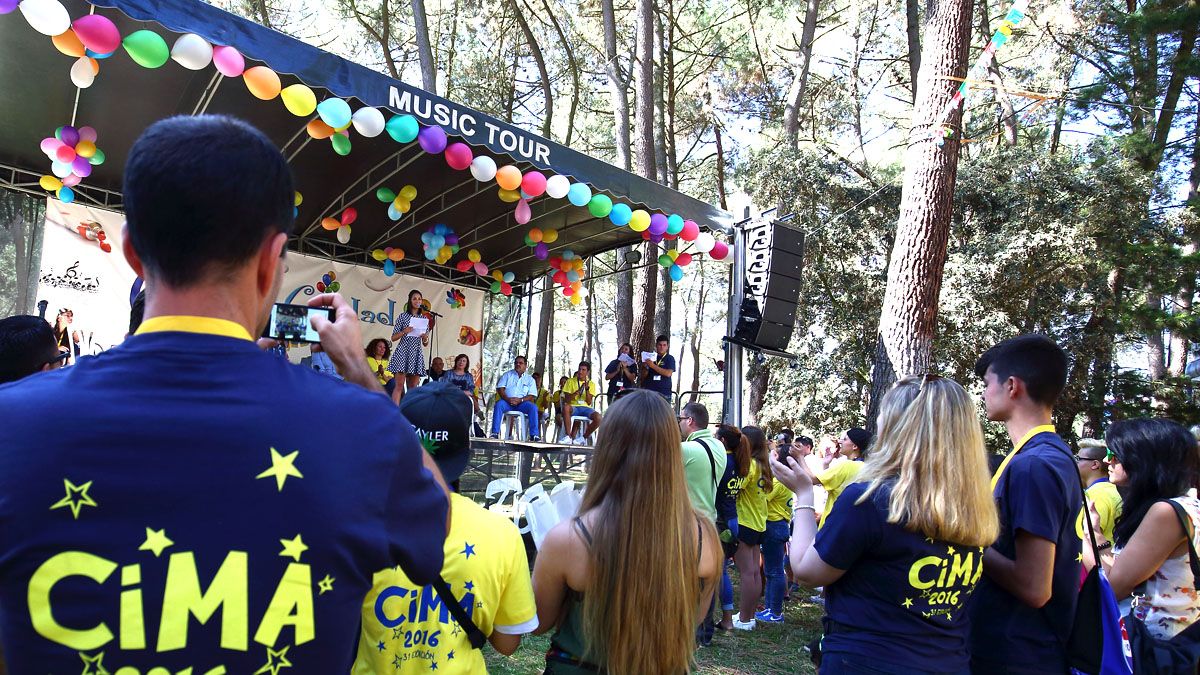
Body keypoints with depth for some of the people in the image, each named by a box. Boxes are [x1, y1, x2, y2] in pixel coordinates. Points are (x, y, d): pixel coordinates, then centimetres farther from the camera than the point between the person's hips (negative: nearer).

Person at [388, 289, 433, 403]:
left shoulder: (425, 319, 12)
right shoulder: (403, 316, 3)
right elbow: (393, 338, 3)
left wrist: (425, 338, -7)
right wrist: (404, 331, -14)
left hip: (417, 354, 4)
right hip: (403, 352, -4)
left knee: (413, 387, 2)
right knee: (399, 384, -11)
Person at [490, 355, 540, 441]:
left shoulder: (530, 379, 15)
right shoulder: (507, 375, 17)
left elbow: (532, 396, 4)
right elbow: (500, 388, 5)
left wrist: (520, 400, -15)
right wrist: (507, 399, -14)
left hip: (522, 403, 0)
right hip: (507, 402, 0)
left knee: (533, 407, -30)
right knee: (499, 404, -33)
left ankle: (534, 435, -30)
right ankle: (495, 433, -35)